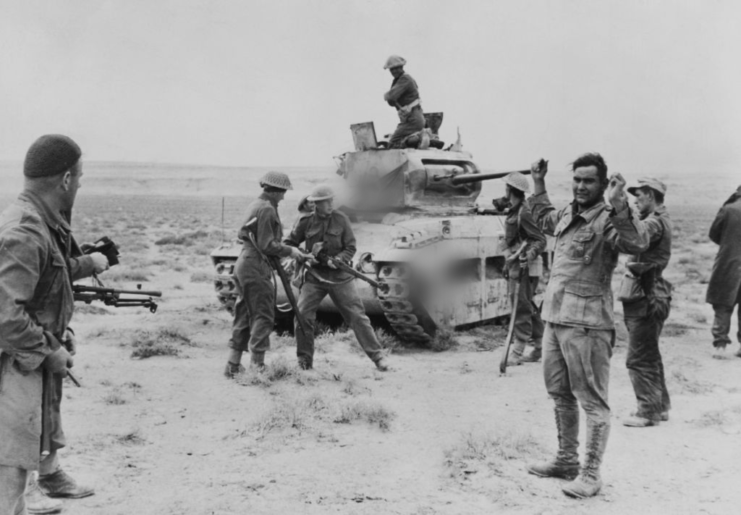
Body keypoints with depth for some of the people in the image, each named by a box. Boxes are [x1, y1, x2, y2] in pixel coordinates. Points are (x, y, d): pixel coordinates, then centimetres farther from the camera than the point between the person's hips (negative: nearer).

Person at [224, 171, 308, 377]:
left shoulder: (254, 205, 14)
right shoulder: (267, 209, -15)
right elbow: (267, 245, -19)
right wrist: (289, 251, -7)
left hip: (243, 264, 10)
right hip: (256, 267, -10)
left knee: (244, 315, 14)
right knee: (263, 316, -4)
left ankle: (233, 365, 19)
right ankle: (256, 365, -4)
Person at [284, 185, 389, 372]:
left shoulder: (341, 219, -5)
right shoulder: (305, 222, -4)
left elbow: (351, 248, -3)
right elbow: (289, 244, 6)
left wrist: (338, 259, -21)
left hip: (340, 276, -1)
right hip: (314, 276, 1)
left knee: (357, 316, 0)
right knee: (303, 315, -8)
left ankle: (378, 356, 10)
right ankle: (304, 360, 9)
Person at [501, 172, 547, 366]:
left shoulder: (523, 213, -16)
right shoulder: (514, 211, 12)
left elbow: (540, 240, -16)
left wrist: (530, 254, -32)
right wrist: (509, 261, 22)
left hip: (525, 266, -10)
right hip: (517, 265, 10)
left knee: (521, 308, -8)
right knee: (529, 308, 13)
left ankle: (516, 353, -6)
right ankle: (539, 348, 20)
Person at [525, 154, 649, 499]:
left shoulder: (607, 220, -13)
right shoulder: (567, 214, 12)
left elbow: (637, 243, -34)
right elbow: (544, 219, 37)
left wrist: (619, 204, -41)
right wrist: (539, 186, 34)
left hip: (587, 324, -9)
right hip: (554, 319, 9)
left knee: (592, 401, -1)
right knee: (560, 395, 19)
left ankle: (591, 475, 7)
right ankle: (566, 461, 34)